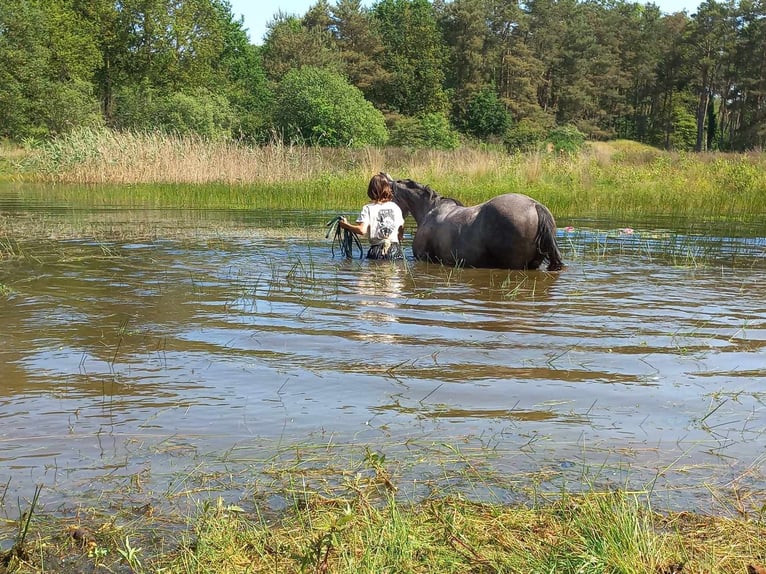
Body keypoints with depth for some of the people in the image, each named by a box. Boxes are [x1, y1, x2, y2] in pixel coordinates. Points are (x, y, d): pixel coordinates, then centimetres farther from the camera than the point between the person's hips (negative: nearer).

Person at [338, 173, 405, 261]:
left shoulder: (368, 208, -1)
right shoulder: (395, 207, 10)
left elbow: (362, 230, -13)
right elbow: (401, 231, 16)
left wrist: (346, 225, 3)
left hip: (377, 250, -3)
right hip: (395, 250, 3)